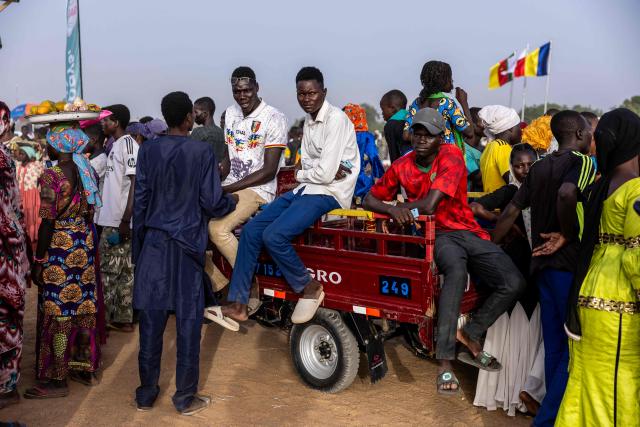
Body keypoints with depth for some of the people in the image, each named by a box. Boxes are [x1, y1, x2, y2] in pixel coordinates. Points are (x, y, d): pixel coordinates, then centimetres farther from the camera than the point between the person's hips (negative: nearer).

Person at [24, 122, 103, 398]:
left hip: (59, 249, -7)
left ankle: (58, 381, 10)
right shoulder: (87, 171, 4)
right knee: (83, 307, 15)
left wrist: (38, 261, -10)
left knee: (58, 313, 1)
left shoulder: (52, 176, -16)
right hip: (84, 246, 7)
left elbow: (47, 223, -17)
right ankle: (86, 369, 26)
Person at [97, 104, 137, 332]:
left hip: (120, 221, -9)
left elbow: (136, 182, -19)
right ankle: (123, 318, 18)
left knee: (110, 271, -1)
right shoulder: (116, 145, 16)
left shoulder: (128, 143, -12)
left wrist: (126, 220, -23)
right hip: (112, 219, 9)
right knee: (123, 270, 12)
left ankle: (104, 318, 8)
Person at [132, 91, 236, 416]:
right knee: (188, 322, 5)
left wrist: (138, 247, 13)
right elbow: (212, 204, -8)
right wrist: (232, 201, 14)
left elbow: (140, 202, 4)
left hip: (154, 243, 3)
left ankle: (146, 393, 20)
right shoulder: (202, 152, -8)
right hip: (187, 245, -3)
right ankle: (185, 397, 14)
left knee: (151, 320, 9)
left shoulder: (148, 150, 1)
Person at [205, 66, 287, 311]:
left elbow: (269, 171, -15)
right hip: (228, 187, 7)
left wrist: (226, 189, -18)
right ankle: (220, 287, 2)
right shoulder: (230, 114, 11)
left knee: (218, 228, -30)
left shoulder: (274, 119, -11)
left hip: (258, 189, -7)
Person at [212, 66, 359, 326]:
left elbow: (325, 174, -20)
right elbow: (307, 165, 10)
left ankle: (308, 288, -4)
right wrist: (313, 171, -13)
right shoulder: (309, 122, 16)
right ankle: (237, 303, 3)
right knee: (251, 230, -2)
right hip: (306, 189, 9)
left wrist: (300, 174, 0)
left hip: (329, 194, -9)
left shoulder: (336, 120, -13)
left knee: (274, 235, -26)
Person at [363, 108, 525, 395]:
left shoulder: (452, 156, -12)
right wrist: (392, 210, -17)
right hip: (439, 235, -1)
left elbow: (429, 205, -21)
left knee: (514, 283, -19)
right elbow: (370, 201, 3)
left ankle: (469, 334, -1)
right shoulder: (401, 166, -1)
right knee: (457, 271, -36)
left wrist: (401, 205, -7)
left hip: (469, 231, 1)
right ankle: (445, 360, -35)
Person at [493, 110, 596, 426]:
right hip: (570, 264, -7)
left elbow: (511, 211, 9)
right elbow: (566, 193, -31)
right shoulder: (581, 161, -9)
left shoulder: (539, 167, 12)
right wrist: (568, 234, -17)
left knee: (554, 345, 14)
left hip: (543, 263, 7)